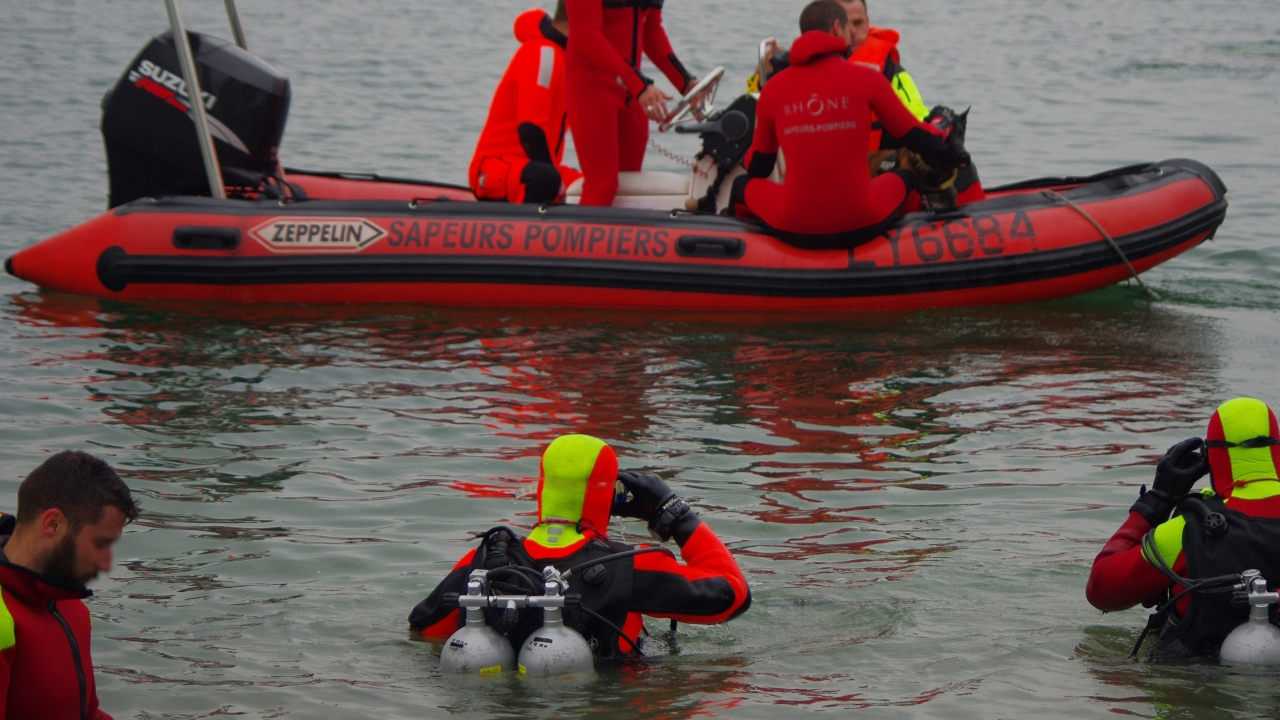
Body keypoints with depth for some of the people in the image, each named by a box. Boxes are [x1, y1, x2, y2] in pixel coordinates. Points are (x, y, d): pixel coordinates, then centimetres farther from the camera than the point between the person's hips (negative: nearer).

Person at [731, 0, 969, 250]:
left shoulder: (773, 89, 4)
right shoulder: (866, 78, -2)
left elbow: (757, 168, 17)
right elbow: (914, 134, 10)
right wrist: (949, 147, 31)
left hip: (793, 231, 1)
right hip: (862, 227, 0)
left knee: (742, 185, 29)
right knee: (905, 177, 31)